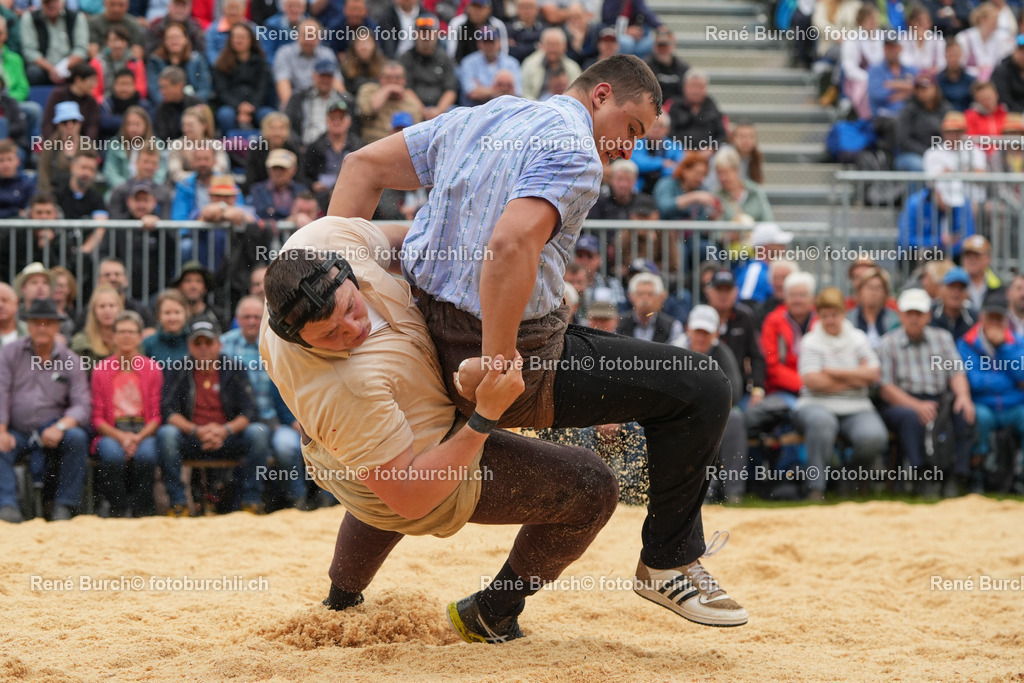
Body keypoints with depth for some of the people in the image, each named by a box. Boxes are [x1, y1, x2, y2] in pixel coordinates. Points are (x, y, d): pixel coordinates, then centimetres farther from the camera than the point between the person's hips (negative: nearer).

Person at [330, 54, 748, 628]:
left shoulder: (474, 119, 13)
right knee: (703, 392, -4)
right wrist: (497, 364, -26)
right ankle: (668, 563, 9)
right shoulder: (575, 154, -14)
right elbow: (511, 245, -31)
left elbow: (364, 166, 13)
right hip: (518, 355, -9)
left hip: (430, 339, 9)